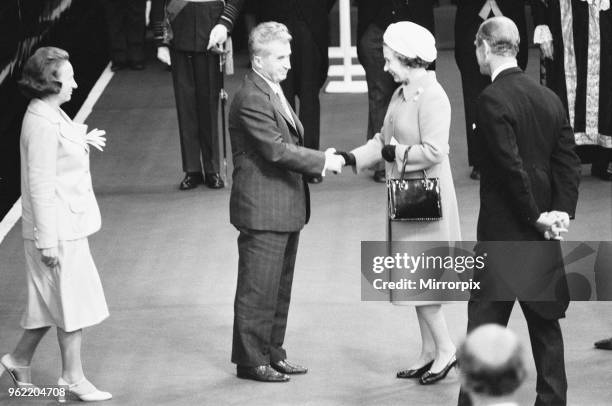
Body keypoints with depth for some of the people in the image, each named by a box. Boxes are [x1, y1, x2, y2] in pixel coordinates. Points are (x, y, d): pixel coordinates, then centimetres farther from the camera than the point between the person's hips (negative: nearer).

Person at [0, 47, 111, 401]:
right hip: (57, 229, -10)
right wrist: (47, 240, -21)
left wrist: (82, 143, 13)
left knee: (51, 302, 17)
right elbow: (40, 186, -22)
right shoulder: (42, 125, -21)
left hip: (69, 223, 10)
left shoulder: (52, 115, 9)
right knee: (73, 302, 0)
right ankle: (73, 378, 9)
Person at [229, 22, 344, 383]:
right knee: (258, 289, -1)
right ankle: (250, 360, 7)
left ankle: (272, 352, 27)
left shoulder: (274, 92, 14)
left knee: (280, 286, 17)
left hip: (285, 208, 10)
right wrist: (322, 162, -21)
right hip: (262, 210, -10)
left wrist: (318, 159, 3)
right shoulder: (251, 100, -19)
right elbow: (276, 150, -24)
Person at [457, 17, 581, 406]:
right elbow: (569, 160, 3)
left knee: (484, 326, -1)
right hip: (542, 241, 7)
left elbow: (510, 165, -19)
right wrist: (563, 211, -4)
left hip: (502, 233, -7)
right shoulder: (549, 97, 7)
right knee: (545, 322, 12)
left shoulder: (492, 99, -15)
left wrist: (537, 216, -12)